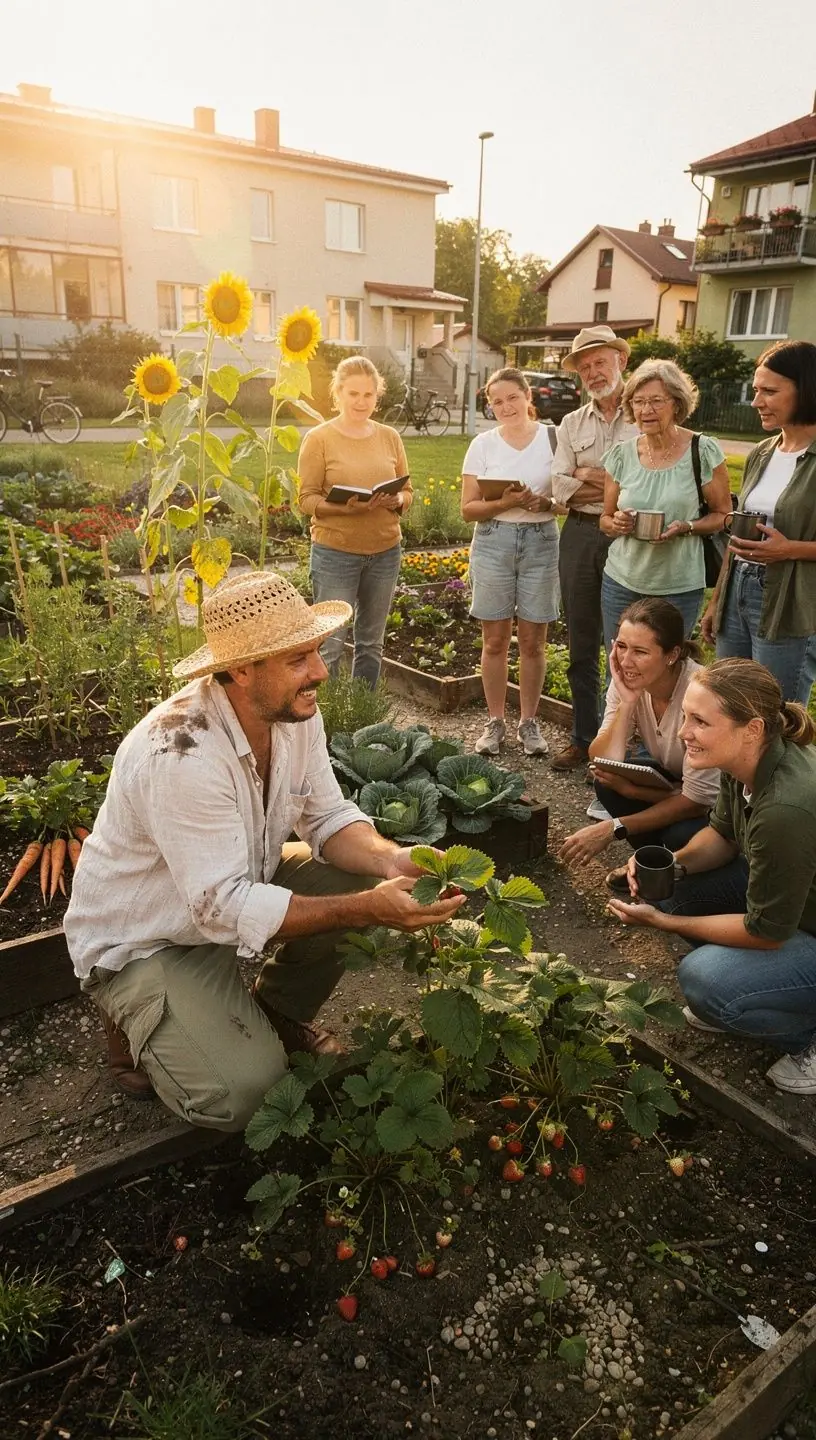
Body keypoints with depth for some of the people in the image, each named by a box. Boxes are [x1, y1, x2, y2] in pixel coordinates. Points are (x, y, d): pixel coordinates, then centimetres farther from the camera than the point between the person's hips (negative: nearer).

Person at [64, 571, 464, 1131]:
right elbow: (224, 908, -34)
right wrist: (368, 909, -38)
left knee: (361, 878, -12)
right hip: (142, 940, -7)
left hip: (236, 884, 7)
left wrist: (390, 860, -26)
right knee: (244, 1093, -21)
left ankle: (277, 1013, 11)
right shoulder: (181, 753, -36)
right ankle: (138, 1023, 10)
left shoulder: (294, 711, -12)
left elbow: (328, 816, -5)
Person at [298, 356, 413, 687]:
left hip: (385, 551, 4)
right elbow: (307, 499, -7)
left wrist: (396, 501, -11)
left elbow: (407, 491, 12)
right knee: (330, 644, -3)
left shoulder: (389, 437, 8)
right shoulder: (319, 439, -3)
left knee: (371, 643, 13)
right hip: (335, 552, -4)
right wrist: (345, 506, -24)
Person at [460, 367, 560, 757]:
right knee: (495, 639, 5)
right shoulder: (483, 444, 4)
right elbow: (468, 509, 1)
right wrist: (504, 503, -16)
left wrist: (545, 502, -17)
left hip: (541, 542, 0)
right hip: (493, 541, 1)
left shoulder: (552, 437, 2)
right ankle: (495, 722, 18)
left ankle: (529, 722, 18)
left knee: (533, 640, 4)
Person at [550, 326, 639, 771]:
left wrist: (589, 476, -8)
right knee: (581, 645, 11)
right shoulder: (572, 424, 11)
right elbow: (561, 488, 0)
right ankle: (584, 738, 24)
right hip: (580, 536, 5)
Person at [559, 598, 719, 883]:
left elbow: (697, 800, -28)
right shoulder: (628, 681, -16)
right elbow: (602, 763, -20)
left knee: (681, 837, -32)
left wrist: (613, 828, -29)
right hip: (673, 780, 6)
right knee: (608, 783, -17)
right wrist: (627, 702, -32)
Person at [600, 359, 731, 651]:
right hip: (622, 583, 3)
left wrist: (686, 527, -20)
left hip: (679, 588, -3)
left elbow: (723, 515, -2)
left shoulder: (704, 452, -9)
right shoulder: (621, 454, 1)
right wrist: (617, 523, -14)